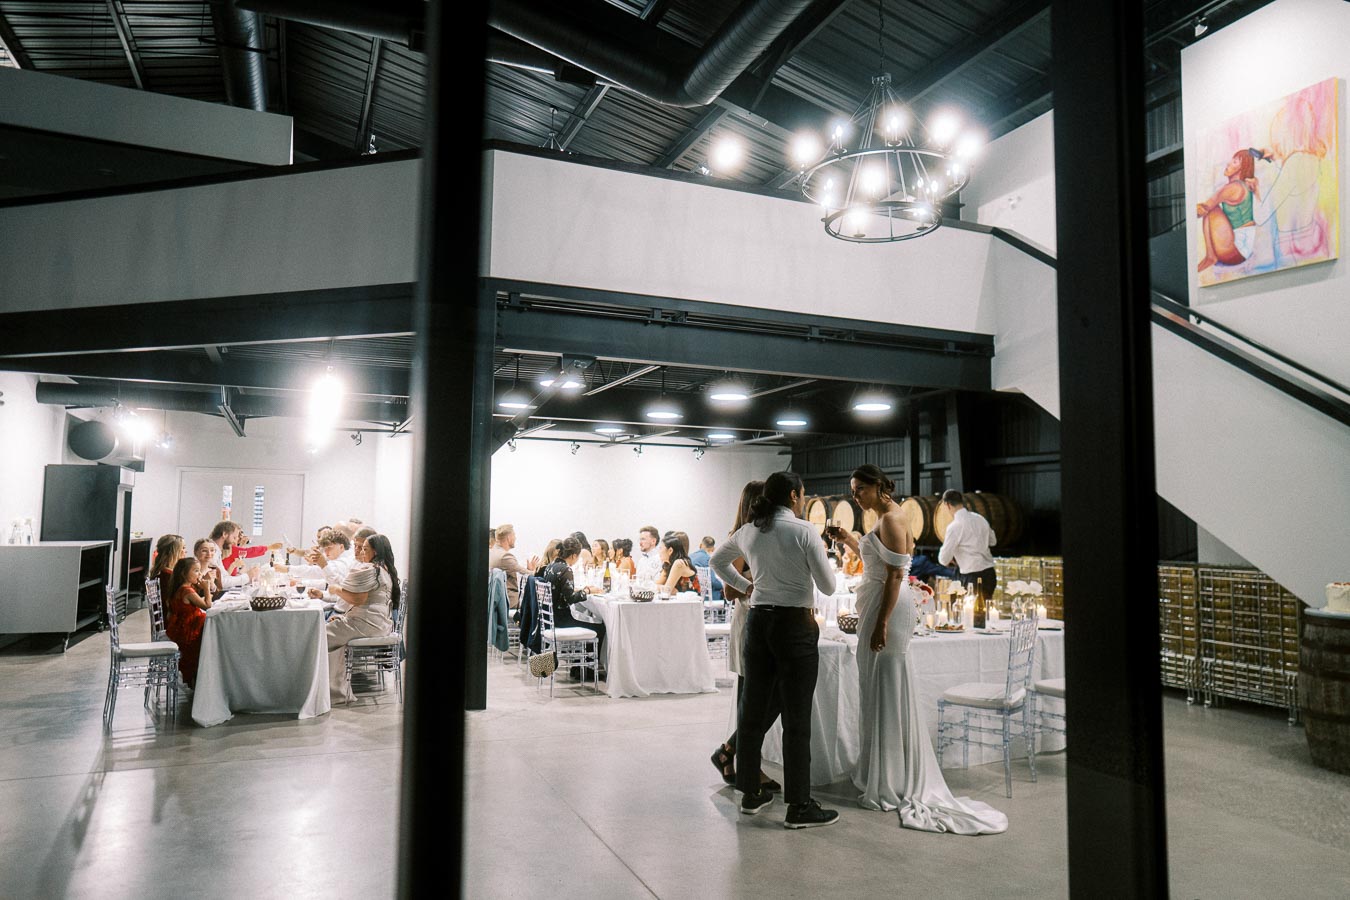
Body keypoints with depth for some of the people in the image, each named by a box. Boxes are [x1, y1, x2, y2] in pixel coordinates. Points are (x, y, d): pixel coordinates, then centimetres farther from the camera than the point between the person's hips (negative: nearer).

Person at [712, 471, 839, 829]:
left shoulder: (748, 531, 7)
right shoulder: (804, 531, -11)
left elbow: (717, 561, 24)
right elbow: (828, 586, -8)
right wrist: (821, 554, 8)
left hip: (758, 622, 6)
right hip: (797, 625, -6)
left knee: (753, 710, 13)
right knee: (796, 718, 0)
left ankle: (750, 794, 25)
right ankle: (798, 806, 7)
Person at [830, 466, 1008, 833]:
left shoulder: (891, 519, -14)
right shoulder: (885, 518, 16)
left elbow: (895, 575, -20)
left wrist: (881, 623, -22)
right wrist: (850, 541, 15)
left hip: (887, 607, -10)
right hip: (878, 605, 10)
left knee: (884, 691, -4)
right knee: (878, 690, 14)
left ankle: (889, 787, 5)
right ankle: (883, 776, 24)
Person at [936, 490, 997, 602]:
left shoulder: (955, 527, -15)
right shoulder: (980, 518, 6)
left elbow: (944, 560, -9)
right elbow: (992, 541, 24)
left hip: (973, 578, -8)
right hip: (990, 573, 8)